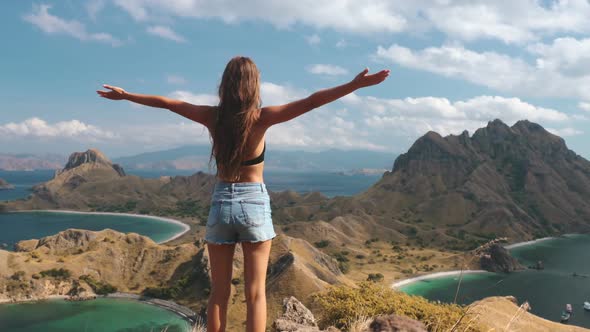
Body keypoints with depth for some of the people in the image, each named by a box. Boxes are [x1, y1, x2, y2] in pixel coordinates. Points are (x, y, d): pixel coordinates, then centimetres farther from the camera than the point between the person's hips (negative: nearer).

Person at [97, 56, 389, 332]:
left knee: (219, 293, 12)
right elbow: (311, 102, -16)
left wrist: (124, 95, 22)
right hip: (254, 204, -3)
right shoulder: (261, 117, -10)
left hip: (220, 204, 3)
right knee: (255, 293, 5)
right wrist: (355, 84, -15)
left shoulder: (212, 117, -2)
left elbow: (165, 102, 9)